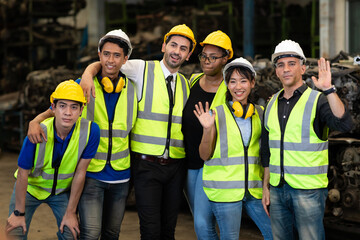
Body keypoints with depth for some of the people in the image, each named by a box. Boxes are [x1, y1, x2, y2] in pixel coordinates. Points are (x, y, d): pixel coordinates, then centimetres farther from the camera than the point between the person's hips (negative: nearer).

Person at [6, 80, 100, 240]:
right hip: (31, 186, -1)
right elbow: (23, 173, -21)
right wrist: (19, 212, -13)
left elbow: (80, 173, -18)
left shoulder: (90, 131, -28)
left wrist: (70, 212, -11)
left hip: (63, 190, 1)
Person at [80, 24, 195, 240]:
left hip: (176, 166, 4)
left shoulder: (187, 84, 13)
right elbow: (104, 63, -2)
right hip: (147, 164, -4)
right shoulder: (142, 69, -2)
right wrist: (88, 72, -22)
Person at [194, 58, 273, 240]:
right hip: (225, 189, -3)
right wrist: (207, 130, -17)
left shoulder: (260, 114, 9)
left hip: (254, 188, 4)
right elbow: (204, 155, -1)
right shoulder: (216, 114, -1)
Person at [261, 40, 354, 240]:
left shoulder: (317, 100, -7)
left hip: (308, 190, -5)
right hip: (277, 189, 5)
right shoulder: (272, 104, 9)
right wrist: (265, 187, 14)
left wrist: (329, 90, -34)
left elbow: (345, 124, -26)